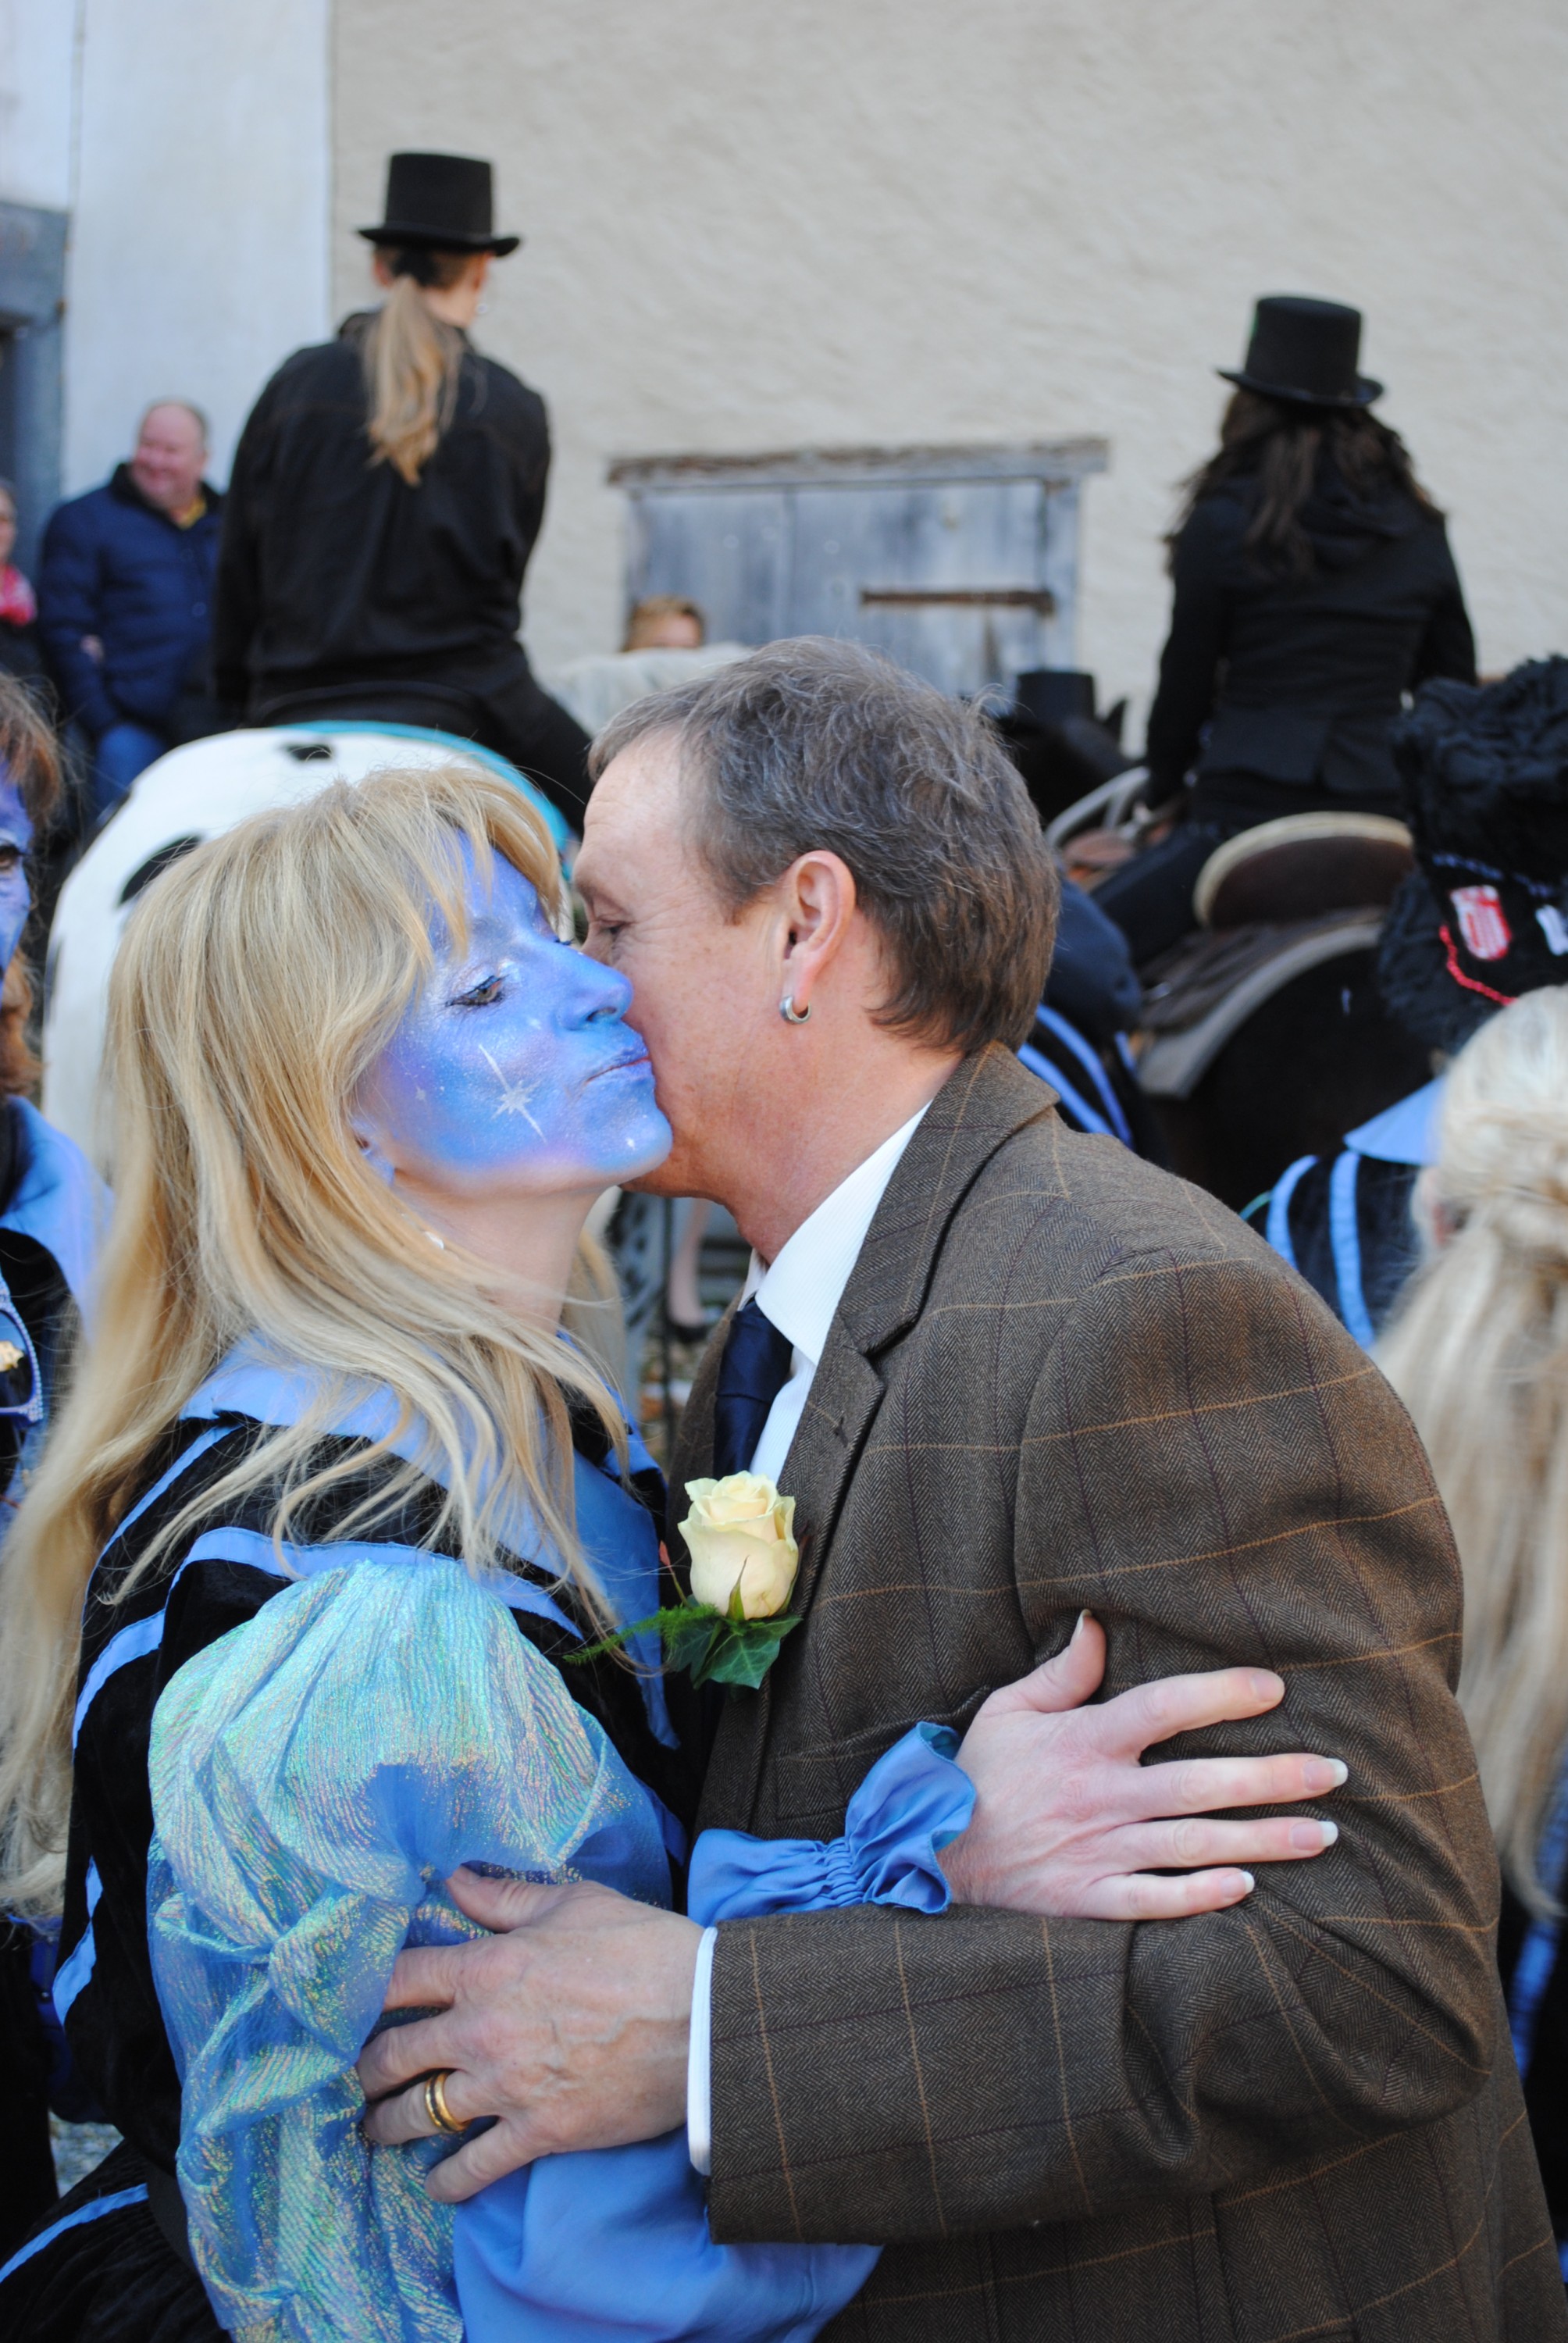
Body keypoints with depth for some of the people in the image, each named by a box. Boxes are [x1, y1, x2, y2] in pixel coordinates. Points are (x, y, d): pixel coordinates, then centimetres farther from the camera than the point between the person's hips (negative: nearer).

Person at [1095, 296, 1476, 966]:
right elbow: (1455, 688, 17)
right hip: (1380, 815, 5)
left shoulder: (1226, 522, -2)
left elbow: (1187, 677, 5)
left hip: (1249, 807, -5)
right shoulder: (1419, 529, 11)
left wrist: (1165, 788, 19)